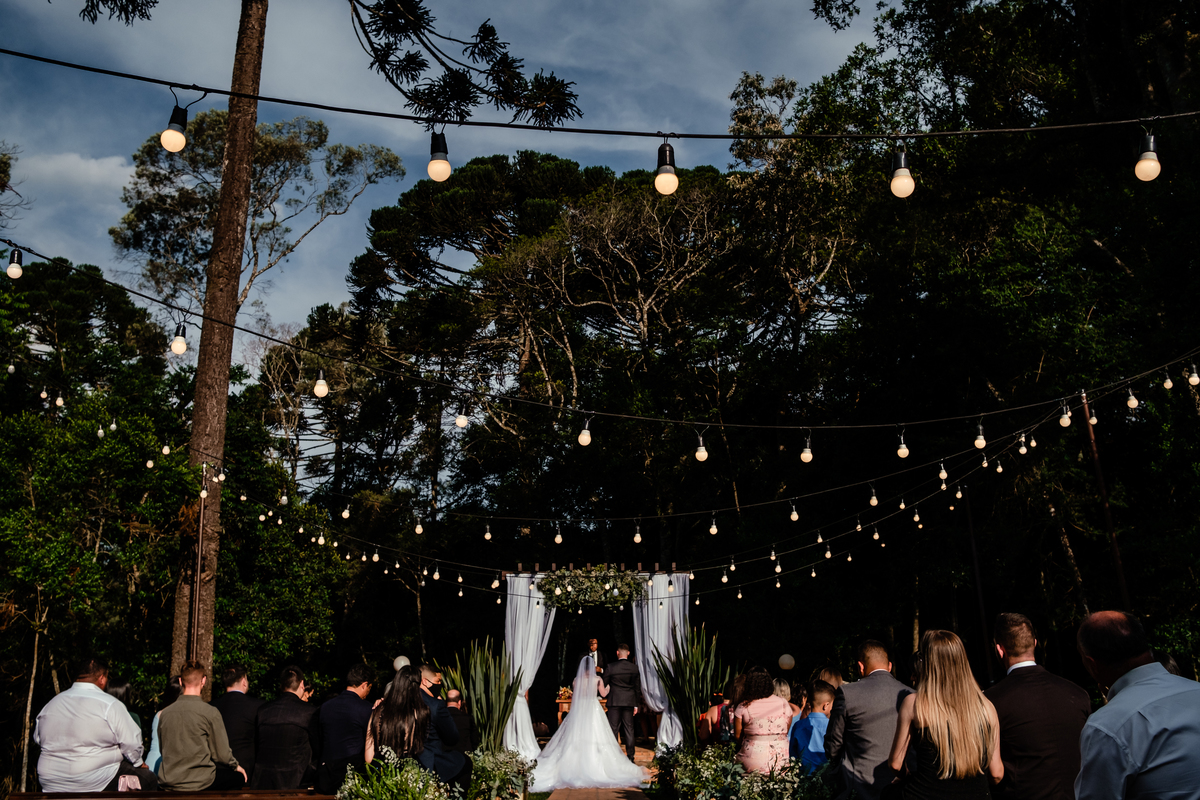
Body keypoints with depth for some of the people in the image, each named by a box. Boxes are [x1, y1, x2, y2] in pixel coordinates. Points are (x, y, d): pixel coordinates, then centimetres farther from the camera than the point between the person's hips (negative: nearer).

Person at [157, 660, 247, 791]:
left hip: (168, 782, 6)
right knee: (240, 776, 16)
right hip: (199, 782, -6)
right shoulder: (210, 713, -13)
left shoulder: (164, 713, 1)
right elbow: (221, 754, -7)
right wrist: (236, 766, 13)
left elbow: (165, 749, 14)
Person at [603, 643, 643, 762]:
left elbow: (604, 683, 1)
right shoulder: (634, 668, 1)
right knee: (629, 728, 7)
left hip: (615, 702, -2)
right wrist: (636, 704, 10)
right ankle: (630, 755, 8)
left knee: (613, 728, 3)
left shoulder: (611, 667, -7)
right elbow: (638, 687, 4)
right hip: (629, 702, 3)